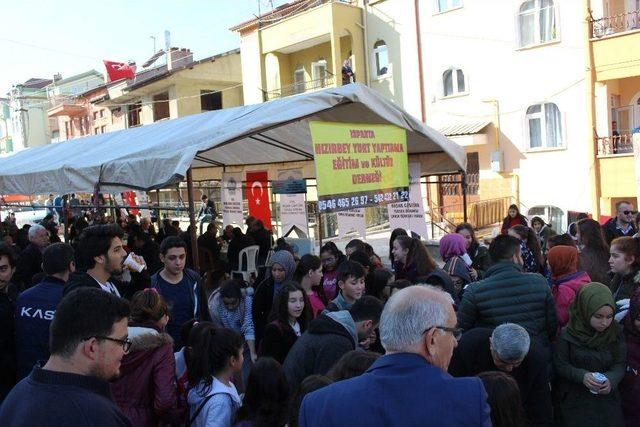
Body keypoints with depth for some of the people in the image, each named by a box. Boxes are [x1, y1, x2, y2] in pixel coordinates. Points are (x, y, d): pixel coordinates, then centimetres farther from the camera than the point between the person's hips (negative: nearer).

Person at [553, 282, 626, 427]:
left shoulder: (615, 333, -5)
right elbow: (560, 365, -9)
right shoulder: (567, 335, -14)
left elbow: (619, 364, -3)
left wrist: (611, 379, -23)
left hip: (607, 395, 3)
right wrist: (581, 376, -25)